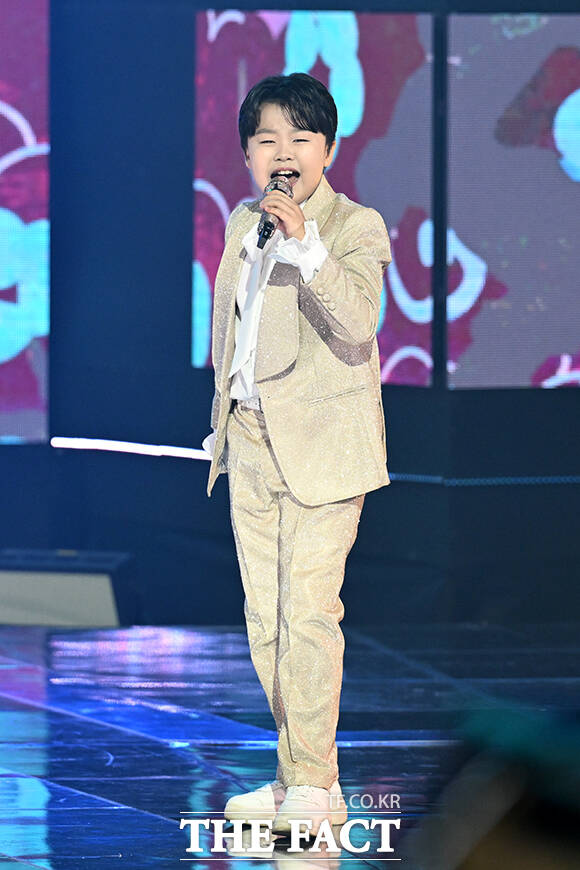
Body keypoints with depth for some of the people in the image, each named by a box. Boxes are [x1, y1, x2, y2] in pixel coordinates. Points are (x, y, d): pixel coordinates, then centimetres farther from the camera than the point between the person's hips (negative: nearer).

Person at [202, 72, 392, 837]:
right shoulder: (243, 224, 12)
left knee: (309, 612, -10)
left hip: (321, 445, -7)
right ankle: (306, 778, 18)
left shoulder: (355, 228, -8)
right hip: (251, 443, 7)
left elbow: (356, 328, -23)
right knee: (265, 620, 9)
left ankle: (310, 784, -3)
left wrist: (304, 244, -30)